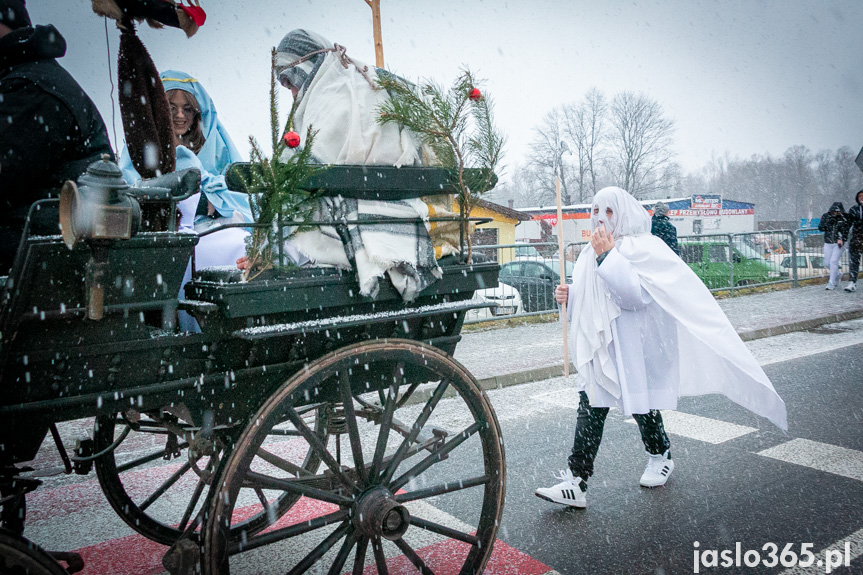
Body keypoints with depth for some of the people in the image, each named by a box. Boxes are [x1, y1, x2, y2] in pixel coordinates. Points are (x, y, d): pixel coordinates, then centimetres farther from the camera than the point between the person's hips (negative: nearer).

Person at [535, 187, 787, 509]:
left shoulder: (643, 248, -11)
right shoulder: (591, 253, 13)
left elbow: (636, 295, -26)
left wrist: (608, 256, -23)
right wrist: (568, 296, 1)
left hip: (634, 348, -6)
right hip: (599, 347, 6)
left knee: (641, 405, 9)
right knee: (589, 409, -1)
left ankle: (660, 457, 39)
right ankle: (576, 483, -1)